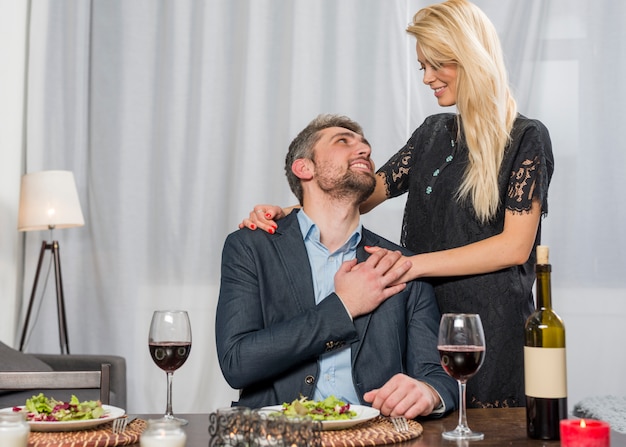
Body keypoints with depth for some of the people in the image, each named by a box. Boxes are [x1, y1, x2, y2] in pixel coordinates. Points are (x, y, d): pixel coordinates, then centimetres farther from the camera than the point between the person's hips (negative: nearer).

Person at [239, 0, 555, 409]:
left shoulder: (527, 139, -5)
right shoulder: (433, 133, 14)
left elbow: (515, 245, -12)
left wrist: (414, 264, -18)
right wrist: (287, 213, -7)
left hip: (491, 328, -5)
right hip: (425, 317, 5)